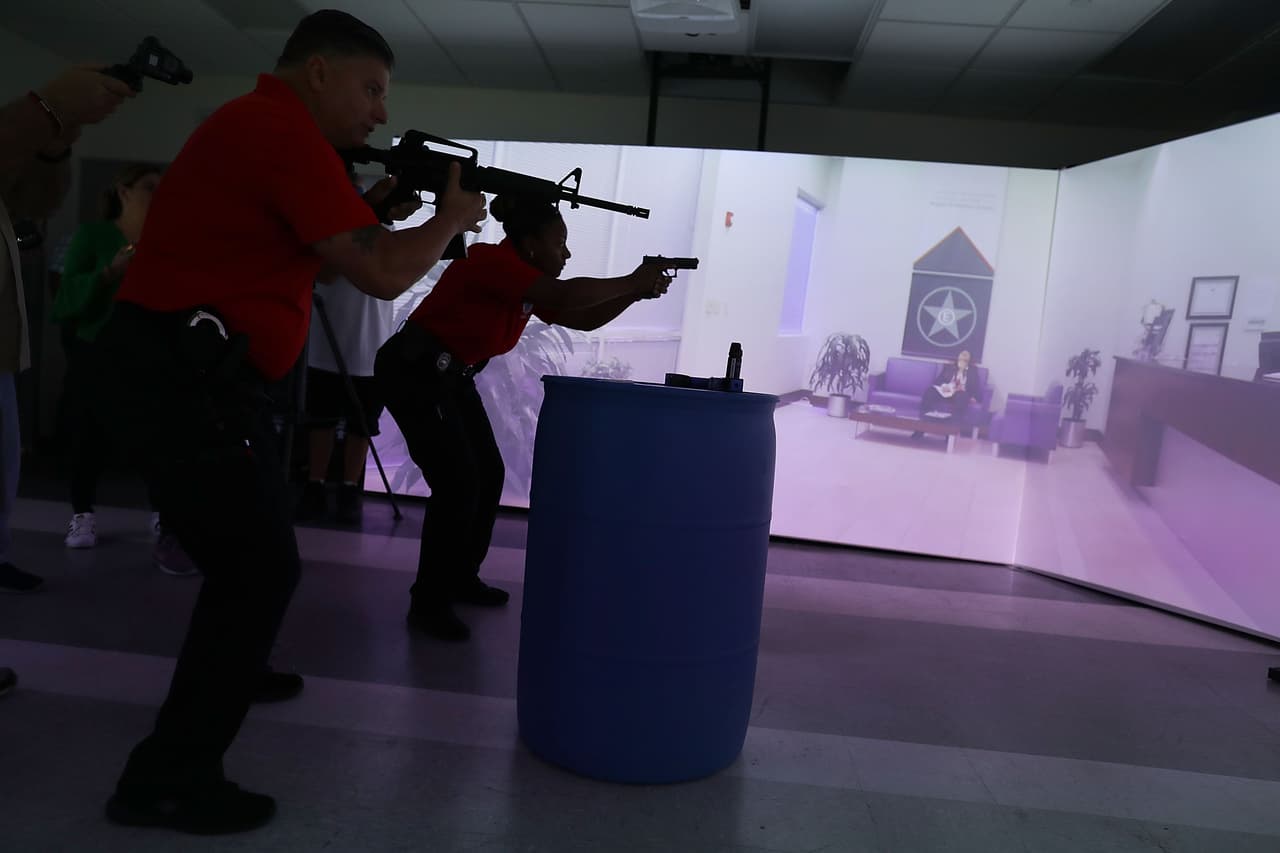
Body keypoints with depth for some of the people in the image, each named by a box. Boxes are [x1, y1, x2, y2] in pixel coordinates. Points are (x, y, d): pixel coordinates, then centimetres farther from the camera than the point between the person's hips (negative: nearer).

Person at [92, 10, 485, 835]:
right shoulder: (285, 130, -14)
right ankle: (169, 780, 4)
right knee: (264, 569, -5)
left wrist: (368, 205, 12)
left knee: (247, 551, 23)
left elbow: (312, 252, 24)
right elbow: (382, 274, -18)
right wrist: (453, 219, -2)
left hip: (174, 362, 11)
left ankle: (231, 673, 44)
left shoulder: (257, 124, 20)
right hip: (187, 371, -11)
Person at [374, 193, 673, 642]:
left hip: (452, 377, 10)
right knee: (458, 483, -13)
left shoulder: (530, 287, 6)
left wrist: (636, 292, -2)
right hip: (414, 371, -10)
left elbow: (582, 319, 10)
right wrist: (631, 282, -22)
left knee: (489, 476, 10)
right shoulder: (492, 261, -22)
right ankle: (428, 603, -2)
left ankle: (461, 579, 24)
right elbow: (567, 296, -33)